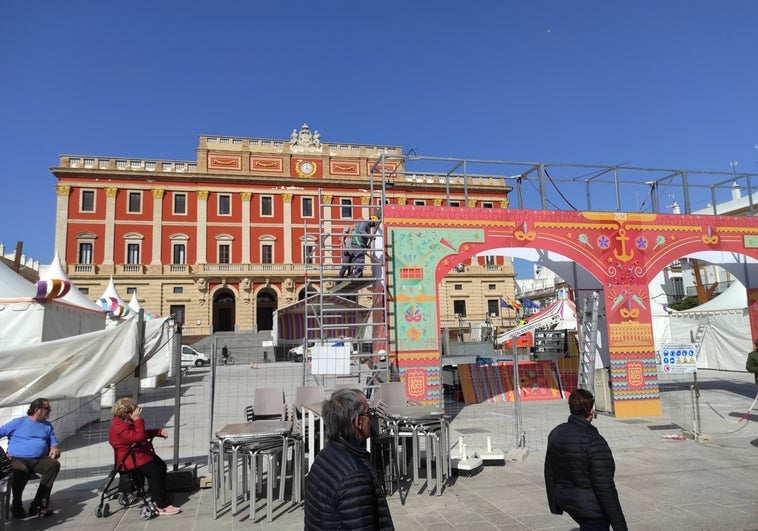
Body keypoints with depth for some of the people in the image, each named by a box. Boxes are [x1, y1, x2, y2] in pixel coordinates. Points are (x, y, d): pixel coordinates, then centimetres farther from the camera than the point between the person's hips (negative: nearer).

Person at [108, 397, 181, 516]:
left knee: (162, 466, 2)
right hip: (131, 459, -11)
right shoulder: (120, 428, -25)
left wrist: (158, 432, 13)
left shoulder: (127, 421, 9)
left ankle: (157, 499, 6)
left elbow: (143, 433, 22)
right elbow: (139, 437, -33)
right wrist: (138, 420, -32)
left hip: (141, 453, 11)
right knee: (155, 472, -22)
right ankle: (162, 506, -18)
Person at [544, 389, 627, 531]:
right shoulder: (594, 441, -23)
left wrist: (555, 505, 19)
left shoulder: (555, 434, 0)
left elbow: (549, 474, 8)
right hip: (592, 507, -8)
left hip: (566, 501, 8)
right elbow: (605, 488, -23)